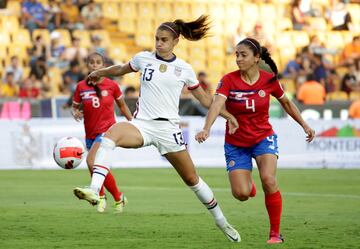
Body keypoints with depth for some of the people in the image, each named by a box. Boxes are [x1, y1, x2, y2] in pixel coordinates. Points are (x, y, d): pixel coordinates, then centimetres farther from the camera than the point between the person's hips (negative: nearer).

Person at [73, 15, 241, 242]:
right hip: (142, 124, 0)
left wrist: (227, 114, 12)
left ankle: (221, 221, 27)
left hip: (168, 128, 0)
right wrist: (100, 73, 37)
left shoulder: (184, 69, 5)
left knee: (191, 179, 7)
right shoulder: (143, 59, 6)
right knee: (111, 134, -34)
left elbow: (203, 97, 17)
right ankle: (94, 191, -45)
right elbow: (122, 69, 27)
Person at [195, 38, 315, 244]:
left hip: (264, 138, 0)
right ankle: (249, 184, 30)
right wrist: (206, 129, -45)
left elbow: (286, 102, 13)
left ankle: (276, 233, -10)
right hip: (236, 143, 0)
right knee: (241, 194, -12)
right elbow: (217, 104, -29)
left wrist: (304, 125, 11)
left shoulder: (270, 80, -6)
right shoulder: (229, 80, -13)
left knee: (268, 179, -25)